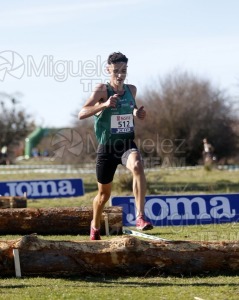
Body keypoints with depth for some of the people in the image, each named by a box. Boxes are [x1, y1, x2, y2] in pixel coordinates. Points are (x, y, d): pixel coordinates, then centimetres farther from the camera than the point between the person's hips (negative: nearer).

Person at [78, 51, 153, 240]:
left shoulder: (132, 90, 4)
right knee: (104, 194, 12)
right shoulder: (102, 90, -10)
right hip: (107, 147, -2)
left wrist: (137, 113, 1)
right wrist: (104, 105, -36)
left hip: (127, 145, 2)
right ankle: (95, 226, 41)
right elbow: (82, 114, -21)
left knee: (137, 166, -34)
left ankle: (140, 217, -38)